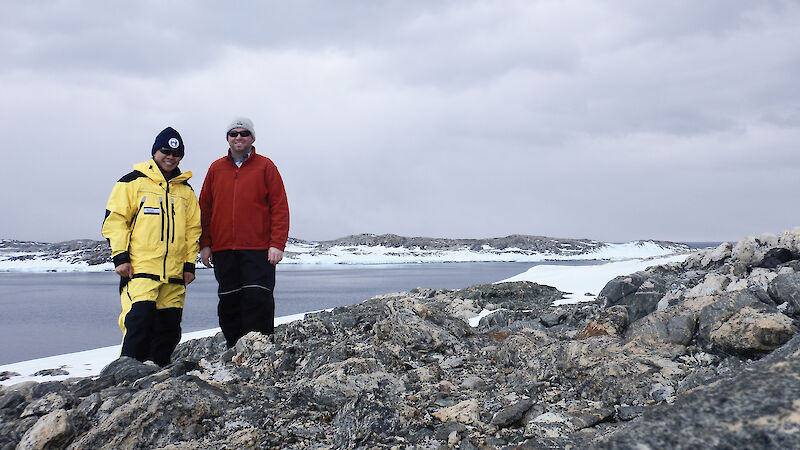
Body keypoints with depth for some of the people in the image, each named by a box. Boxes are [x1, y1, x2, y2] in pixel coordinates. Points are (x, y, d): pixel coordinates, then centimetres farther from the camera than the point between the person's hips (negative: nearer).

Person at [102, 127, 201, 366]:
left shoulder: (186, 191, 18)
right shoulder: (133, 182, 4)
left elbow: (193, 230, 19)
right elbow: (114, 220, 0)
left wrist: (190, 264, 11)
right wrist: (120, 257, -7)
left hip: (174, 274, 5)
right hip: (139, 269, -4)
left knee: (169, 327, 6)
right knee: (140, 319, -15)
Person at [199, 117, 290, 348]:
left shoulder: (265, 167, 4)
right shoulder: (216, 169, 13)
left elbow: (279, 207, -1)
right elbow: (205, 209, 14)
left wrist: (277, 244, -9)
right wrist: (205, 244, 6)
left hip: (258, 250, -3)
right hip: (222, 250, 4)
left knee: (258, 300, -8)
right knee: (228, 303, 7)